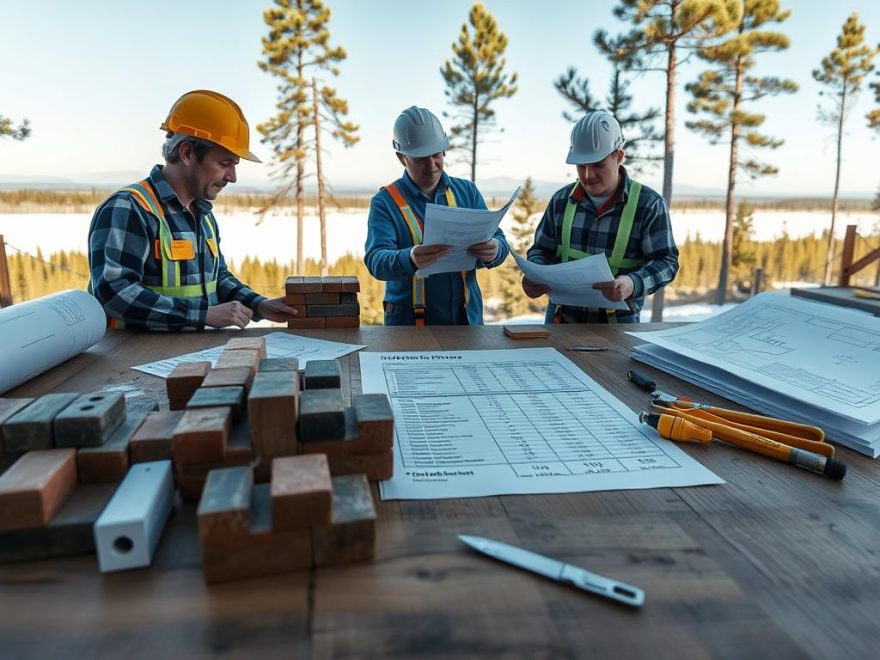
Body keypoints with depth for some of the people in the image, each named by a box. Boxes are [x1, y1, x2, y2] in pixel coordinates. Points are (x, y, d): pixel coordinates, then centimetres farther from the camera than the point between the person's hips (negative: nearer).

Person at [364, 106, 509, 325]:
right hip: (409, 323, -3)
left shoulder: (467, 191, 8)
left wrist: (494, 251, -20)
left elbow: (498, 240, 4)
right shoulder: (385, 202, -3)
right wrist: (409, 260, -37)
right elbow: (375, 260, -15)